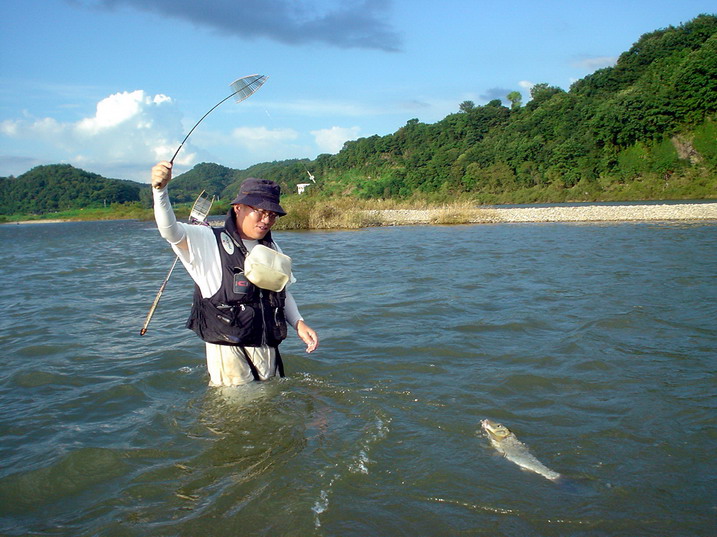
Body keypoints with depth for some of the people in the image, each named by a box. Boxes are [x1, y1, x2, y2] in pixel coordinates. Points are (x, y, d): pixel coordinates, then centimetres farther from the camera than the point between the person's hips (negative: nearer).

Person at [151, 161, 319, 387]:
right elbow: (170, 231, -21)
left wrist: (299, 323, 9)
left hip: (268, 349, 6)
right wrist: (160, 190, -37)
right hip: (227, 349, -5)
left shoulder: (272, 249, 15)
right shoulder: (208, 242, -4)